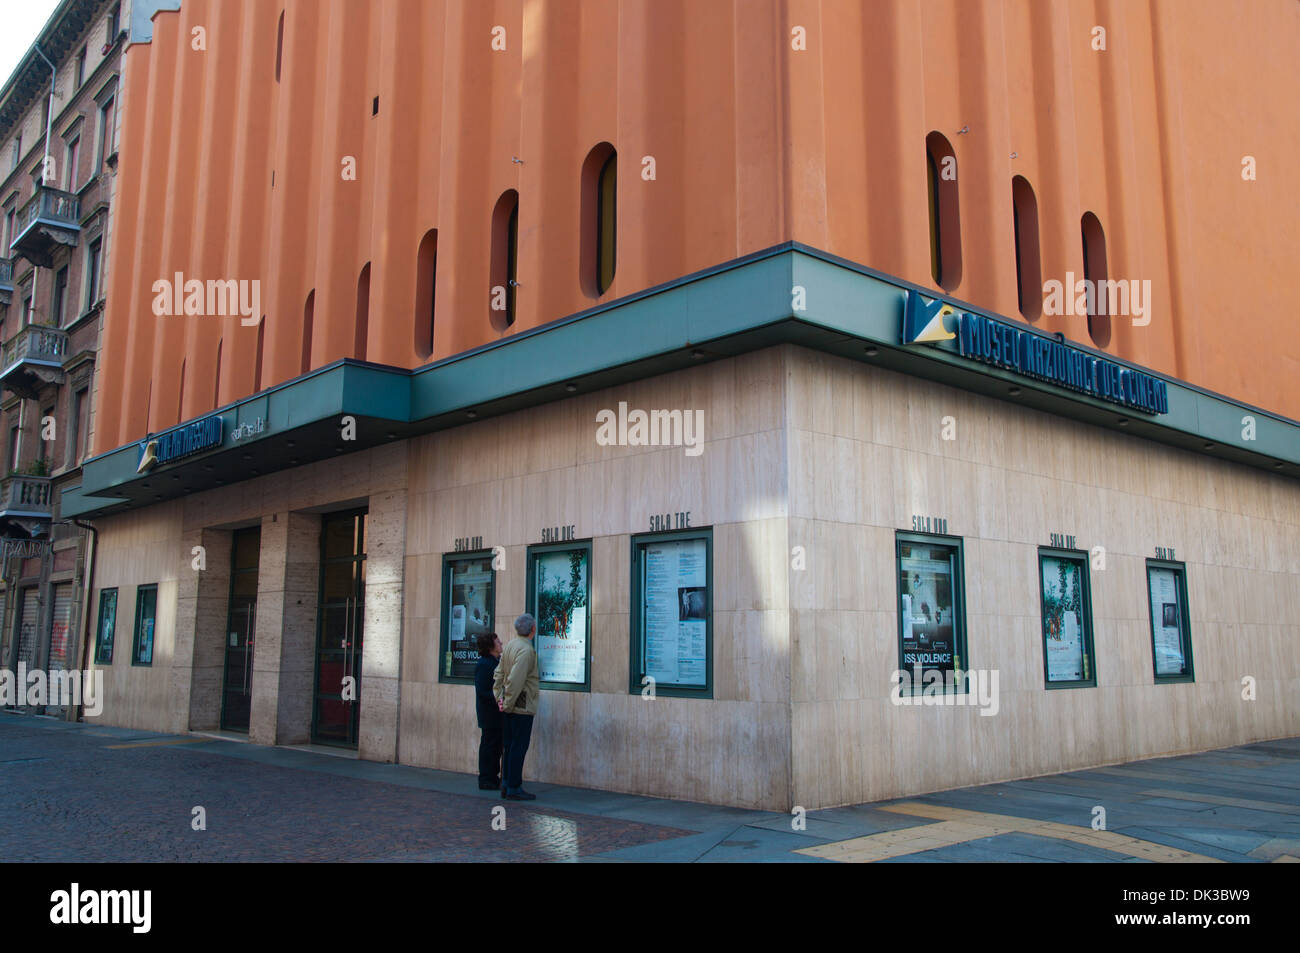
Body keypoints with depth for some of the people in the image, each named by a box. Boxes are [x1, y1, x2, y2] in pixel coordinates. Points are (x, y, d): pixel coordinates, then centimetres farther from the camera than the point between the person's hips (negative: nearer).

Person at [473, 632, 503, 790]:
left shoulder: (498, 662, 13)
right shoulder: (483, 664, -16)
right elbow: (482, 691, -20)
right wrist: (497, 699, -27)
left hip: (499, 712, 9)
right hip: (489, 714, -9)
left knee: (498, 746, 13)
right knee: (489, 745, -1)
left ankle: (493, 778, 22)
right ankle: (485, 781, 7)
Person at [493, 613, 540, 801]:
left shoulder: (511, 645, 11)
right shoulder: (526, 650, -18)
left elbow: (498, 674, 16)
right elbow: (515, 680, -24)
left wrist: (500, 698, 13)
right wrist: (507, 703, -15)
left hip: (511, 707, 9)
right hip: (522, 707, -9)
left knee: (510, 745, 14)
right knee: (519, 747, -4)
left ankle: (506, 785, 19)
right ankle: (514, 788, 0)